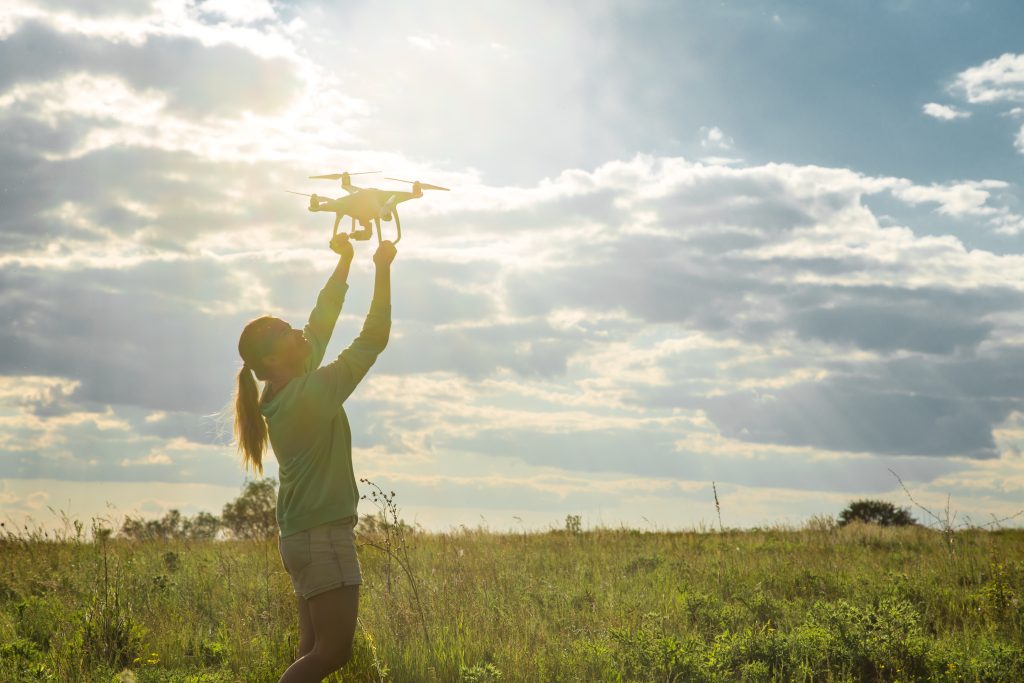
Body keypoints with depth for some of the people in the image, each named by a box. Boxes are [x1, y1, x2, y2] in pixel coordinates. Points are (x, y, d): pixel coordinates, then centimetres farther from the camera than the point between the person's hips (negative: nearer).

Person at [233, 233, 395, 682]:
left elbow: (320, 325, 13)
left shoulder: (283, 392, 6)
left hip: (305, 535, 10)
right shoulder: (311, 392, -17)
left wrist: (345, 261, 16)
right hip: (324, 534, -10)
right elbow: (373, 339, -14)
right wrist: (383, 270, -7)